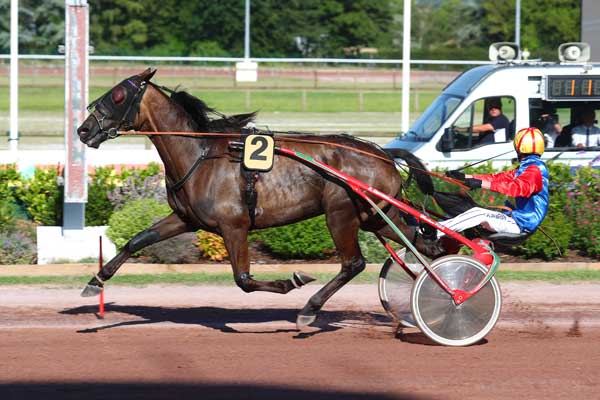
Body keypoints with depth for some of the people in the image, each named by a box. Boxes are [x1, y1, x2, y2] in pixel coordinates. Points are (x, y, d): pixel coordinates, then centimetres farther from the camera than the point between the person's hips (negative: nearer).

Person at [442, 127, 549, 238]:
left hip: (520, 224, -10)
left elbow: (518, 187, -34)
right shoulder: (526, 168, 18)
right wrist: (464, 177, 11)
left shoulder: (534, 170, -16)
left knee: (478, 213, -22)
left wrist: (481, 184, -40)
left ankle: (435, 232, -25)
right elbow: (498, 177, 16)